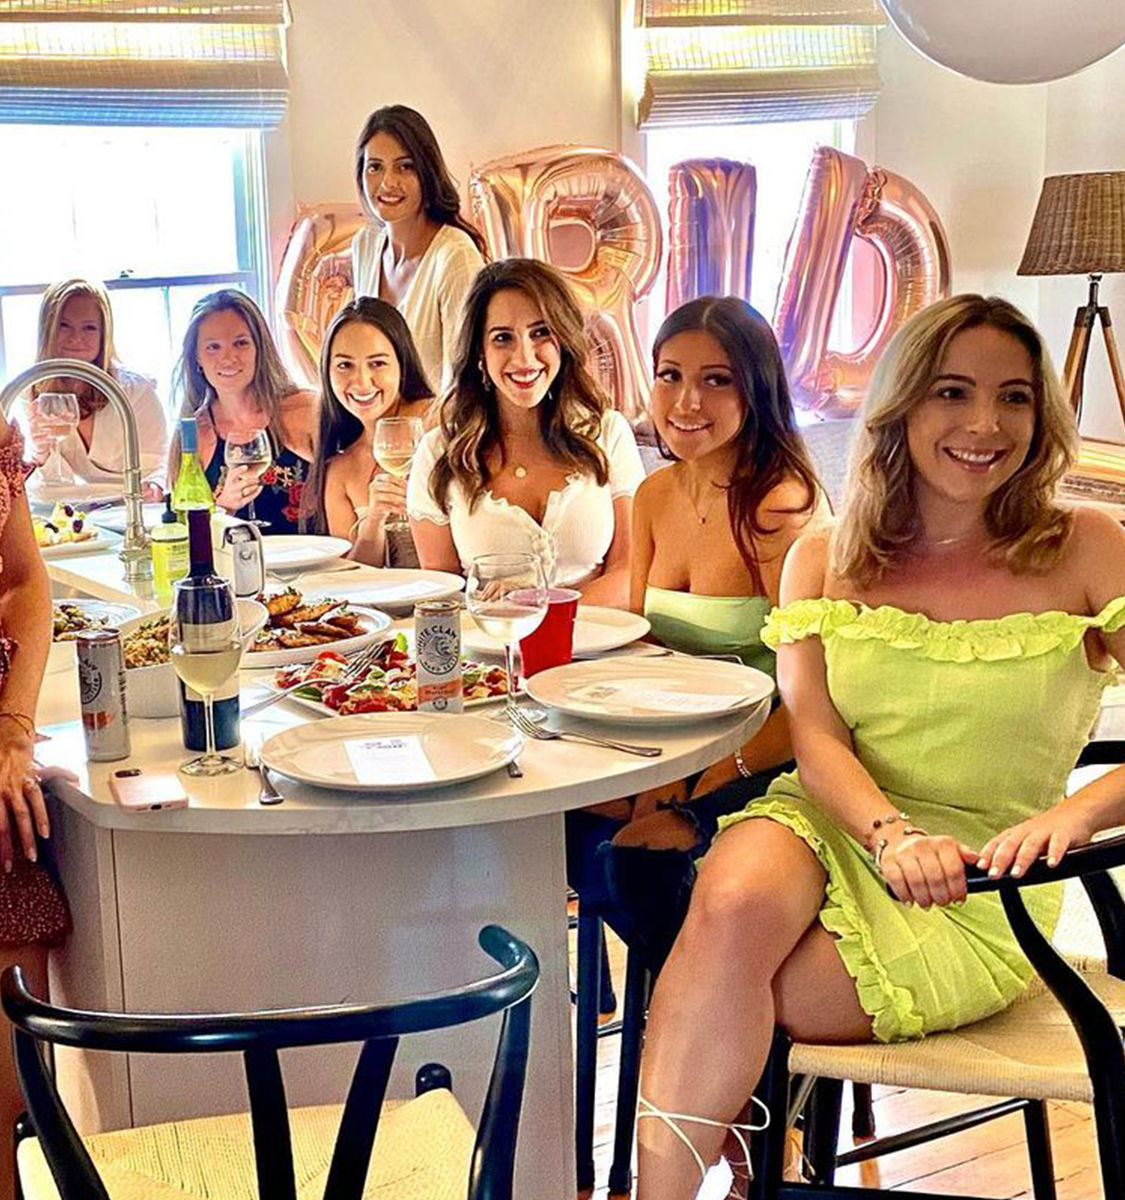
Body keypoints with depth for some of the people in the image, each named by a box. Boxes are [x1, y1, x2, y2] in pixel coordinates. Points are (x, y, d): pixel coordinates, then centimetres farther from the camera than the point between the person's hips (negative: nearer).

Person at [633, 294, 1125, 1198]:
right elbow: (813, 735, -3)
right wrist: (890, 832, -22)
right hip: (825, 824, 2)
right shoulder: (825, 558, 7)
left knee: (713, 1007, -26)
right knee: (735, 902, -34)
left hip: (981, 891, -2)